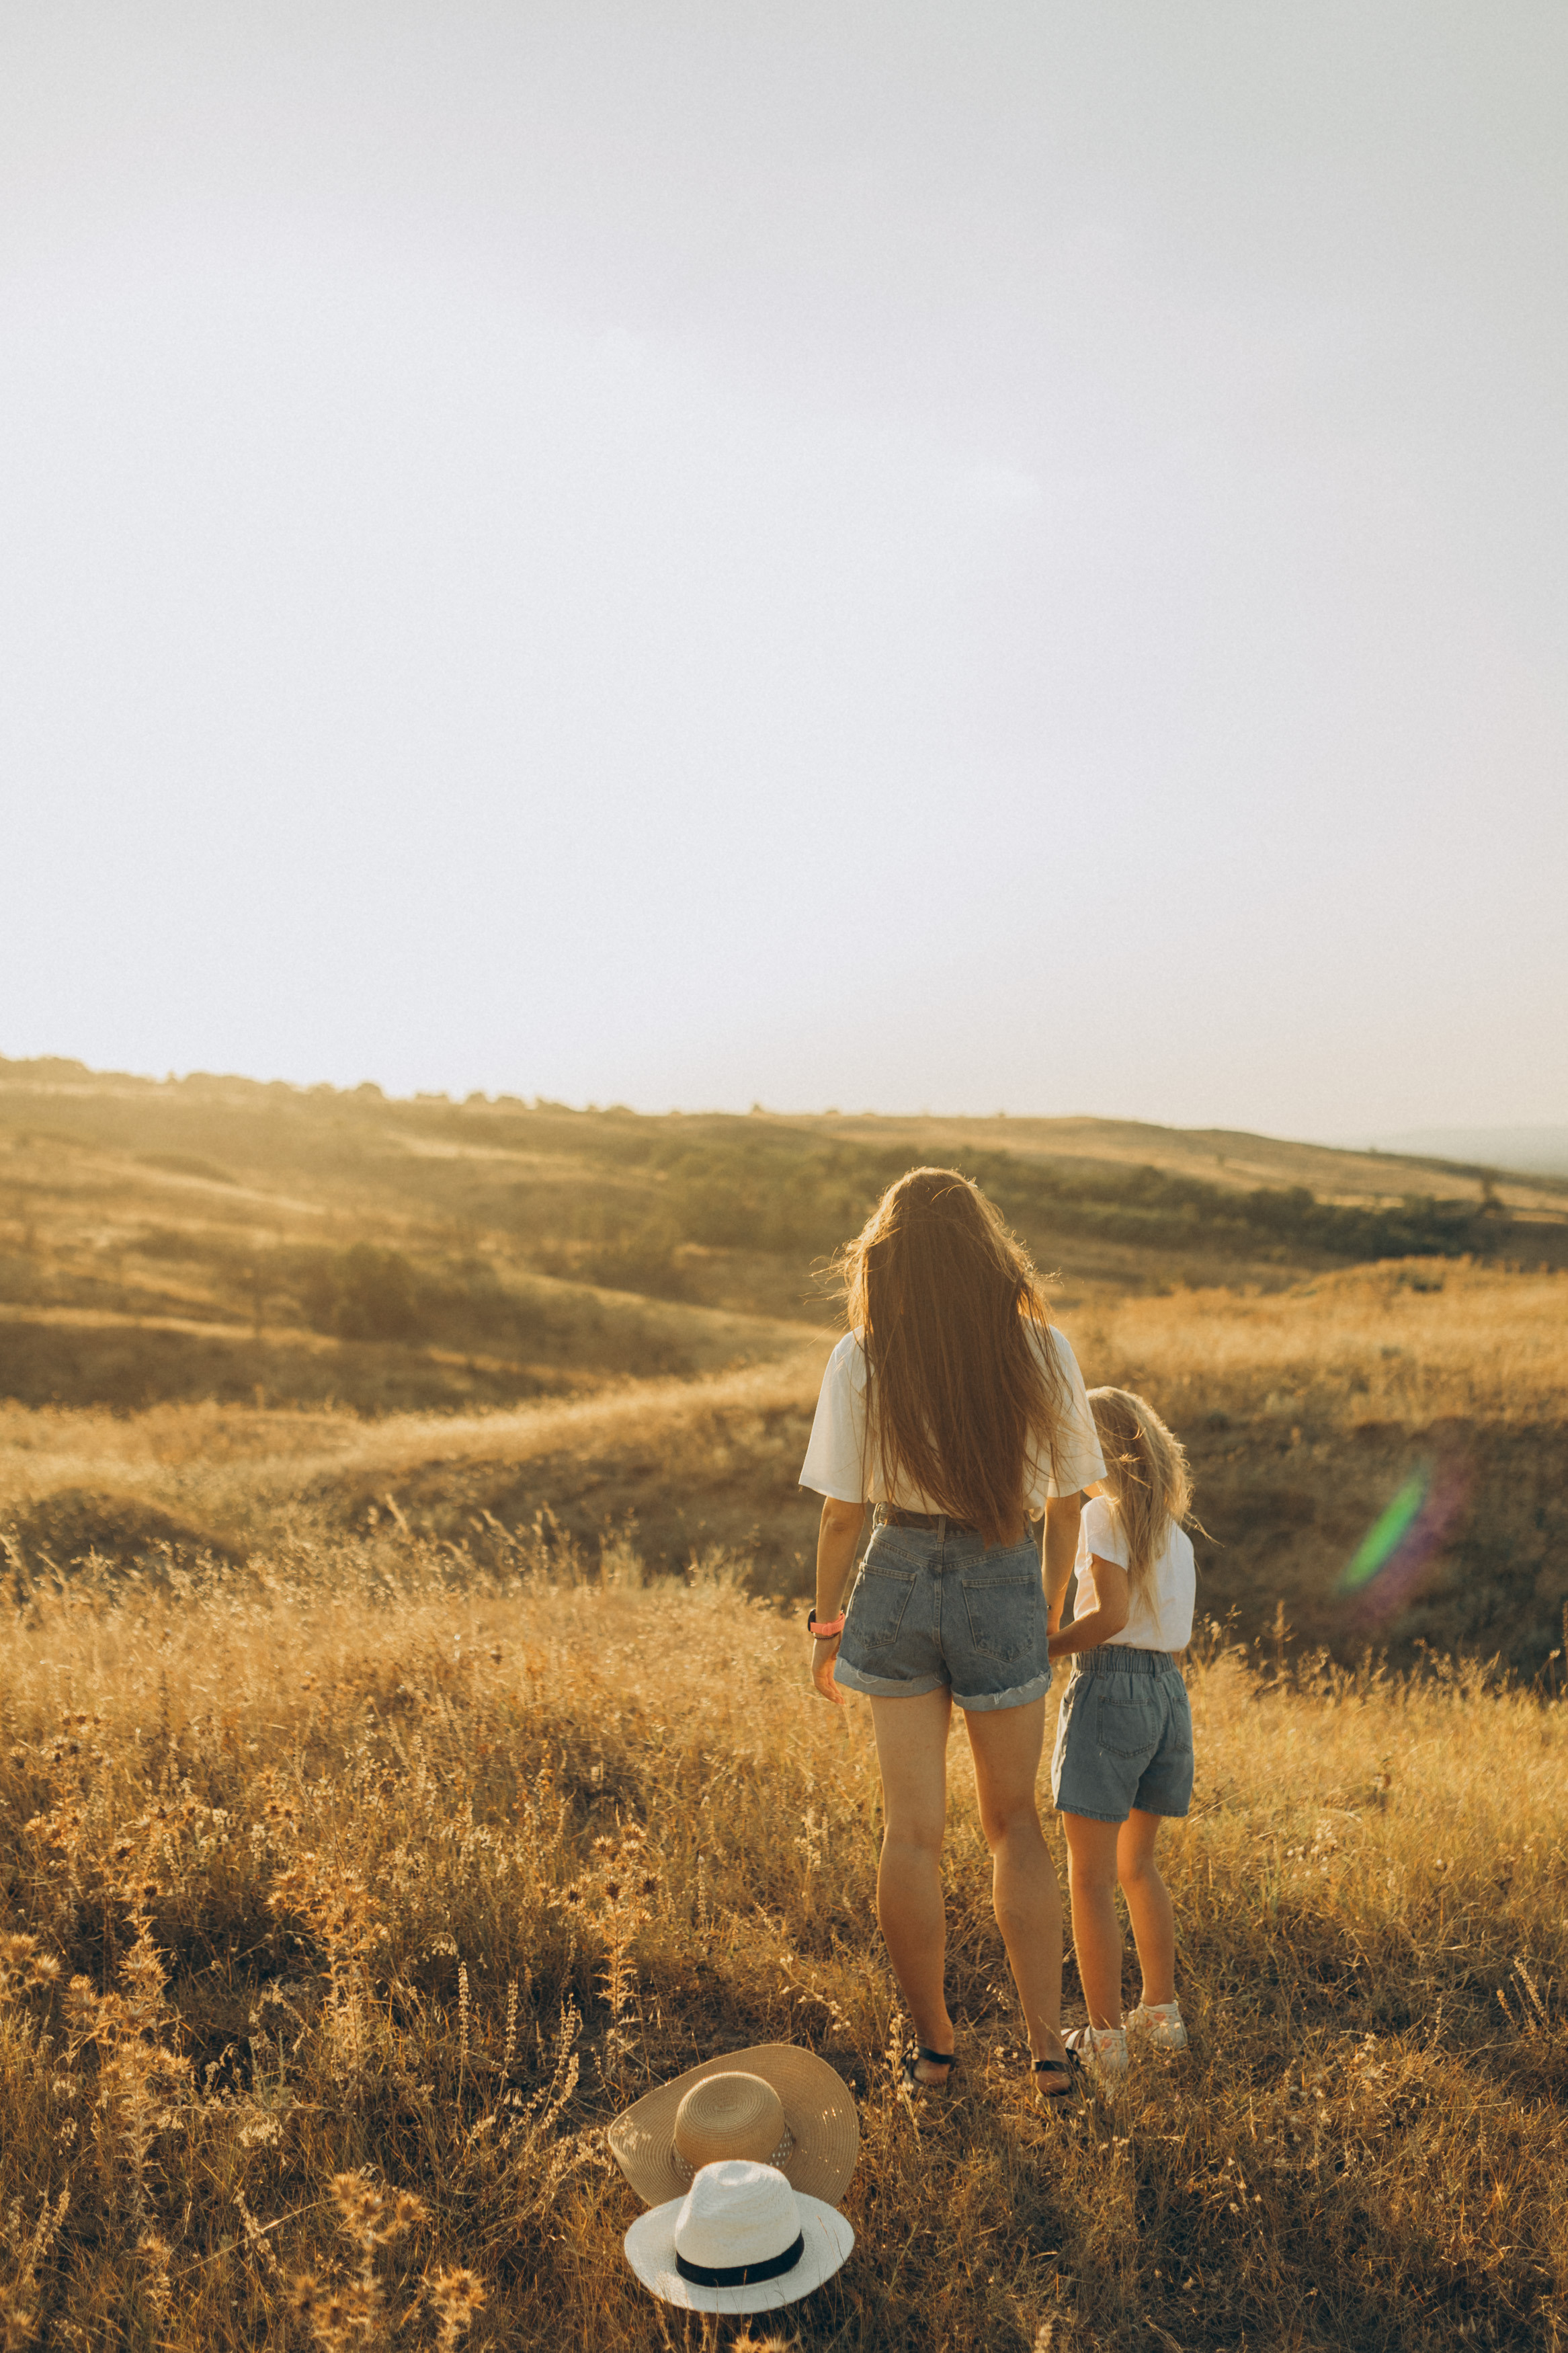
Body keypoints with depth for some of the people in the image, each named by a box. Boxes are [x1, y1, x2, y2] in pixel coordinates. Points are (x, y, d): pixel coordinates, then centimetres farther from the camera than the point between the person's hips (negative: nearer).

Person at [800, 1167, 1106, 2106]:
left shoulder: (861, 1361, -11)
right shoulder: (1045, 1351, -8)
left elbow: (842, 1513, -7)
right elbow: (1067, 1500, 1)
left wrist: (827, 1625, 7)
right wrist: (1050, 1610, 17)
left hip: (899, 1582, 0)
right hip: (1004, 1589, 1)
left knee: (912, 1830, 13)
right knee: (1016, 1823, 20)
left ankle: (934, 2044, 28)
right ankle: (1048, 2047, 22)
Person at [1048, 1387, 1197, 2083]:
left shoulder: (1104, 1514, -8)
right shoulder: (1176, 1535, 14)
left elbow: (1111, 1616, -19)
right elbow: (1177, 1638, 13)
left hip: (1110, 1690, -8)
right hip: (1170, 1693, 8)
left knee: (1090, 1880, 1)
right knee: (1136, 1867, 23)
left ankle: (1104, 2040, 4)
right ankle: (1161, 2014, 30)